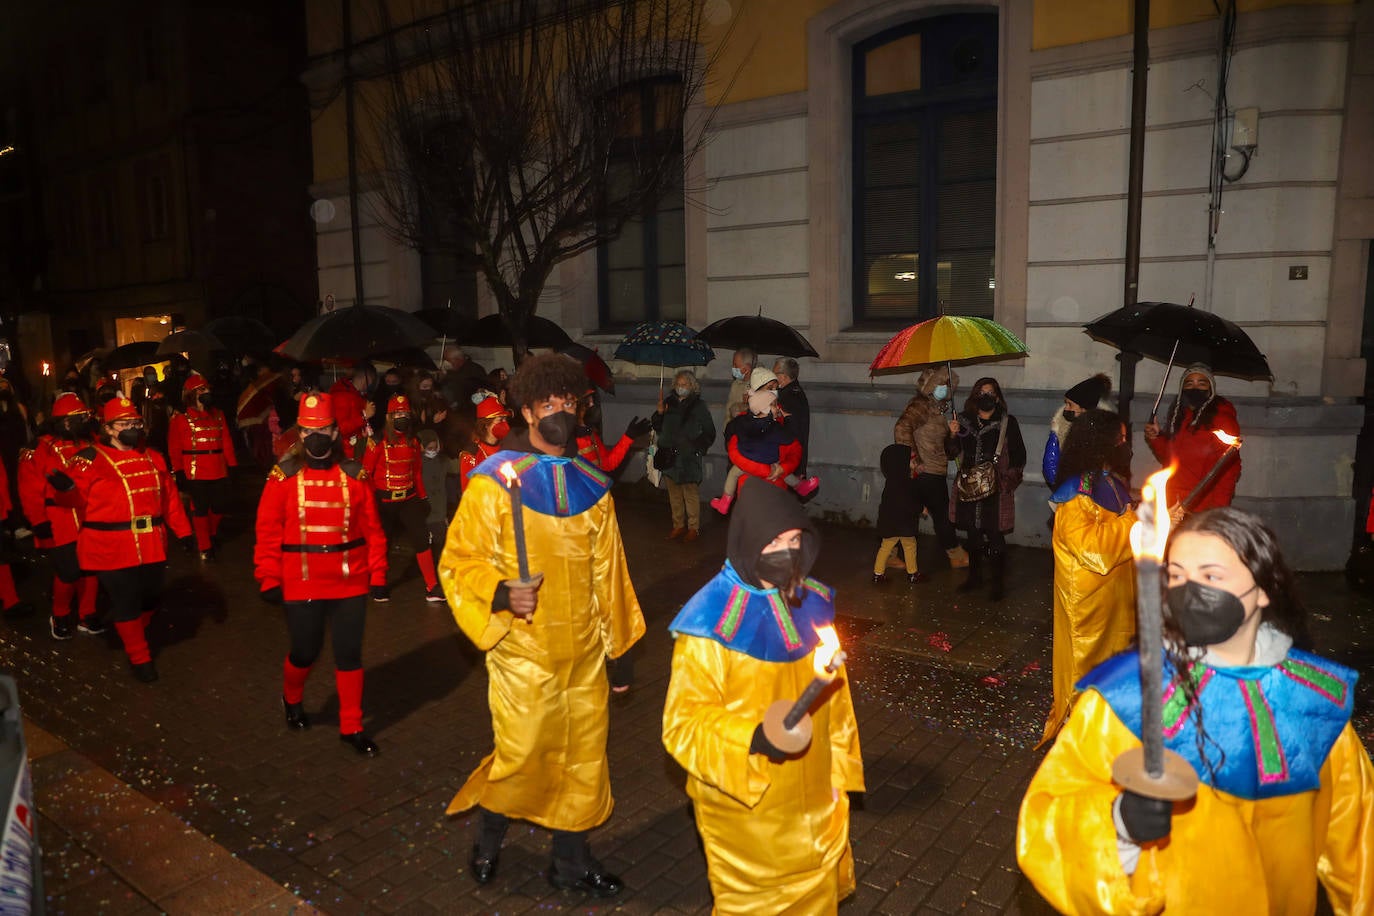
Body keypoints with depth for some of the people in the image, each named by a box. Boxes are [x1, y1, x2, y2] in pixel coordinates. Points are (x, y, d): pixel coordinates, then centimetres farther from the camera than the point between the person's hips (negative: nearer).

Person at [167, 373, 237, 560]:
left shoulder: (218, 415, 11)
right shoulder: (181, 419, -2)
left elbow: (227, 442, 8)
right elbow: (174, 449, -4)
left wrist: (232, 465, 4)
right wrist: (178, 471, -10)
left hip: (219, 472, 4)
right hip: (196, 473, -4)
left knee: (219, 506, 9)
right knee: (200, 509, 1)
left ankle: (212, 536, 36)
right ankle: (204, 547, 12)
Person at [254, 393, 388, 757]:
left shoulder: (354, 474, -2)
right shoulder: (283, 476, -5)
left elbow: (372, 529, 0)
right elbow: (268, 532, -4)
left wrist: (378, 574, -1)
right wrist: (269, 580, -6)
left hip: (350, 584, 1)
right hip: (301, 586, -1)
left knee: (349, 654, 8)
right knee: (305, 651, 12)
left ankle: (351, 727, 23)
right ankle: (292, 699, 46)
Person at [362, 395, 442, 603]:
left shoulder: (413, 442, 7)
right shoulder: (378, 441, -8)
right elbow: (366, 472, -6)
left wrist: (423, 497, 15)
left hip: (409, 499, 3)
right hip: (384, 500, -3)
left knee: (422, 538, -6)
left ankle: (432, 587, -2)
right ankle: (379, 586, 28)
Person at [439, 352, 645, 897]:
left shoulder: (591, 486, 5)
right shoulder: (493, 482, -9)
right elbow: (458, 561, -7)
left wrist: (619, 645, 14)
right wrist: (501, 592, -25)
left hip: (584, 651, 5)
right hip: (523, 651, -4)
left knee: (584, 755, 13)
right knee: (520, 755, 3)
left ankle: (571, 860, 34)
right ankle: (487, 841, 35)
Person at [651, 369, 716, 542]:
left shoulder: (698, 406, -3)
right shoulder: (668, 403, 7)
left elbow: (709, 433, 0)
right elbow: (657, 428, 13)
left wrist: (696, 446, -12)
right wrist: (659, 413, -4)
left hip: (689, 458, -4)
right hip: (669, 456, 4)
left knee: (691, 494, 0)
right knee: (674, 495, 13)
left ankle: (693, 528, 12)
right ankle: (678, 526, 25)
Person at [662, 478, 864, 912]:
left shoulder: (812, 604, -4)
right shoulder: (711, 624, -23)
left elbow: (834, 698, 7)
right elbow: (683, 724, -20)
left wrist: (840, 771, 11)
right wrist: (752, 740, -34)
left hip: (813, 802, 6)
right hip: (745, 810, -5)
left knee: (819, 896, 26)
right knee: (754, 902, 15)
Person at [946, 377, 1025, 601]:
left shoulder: (1008, 423, -3)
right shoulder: (965, 421, 6)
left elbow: (1019, 456, -1)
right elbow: (952, 453, 9)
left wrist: (1008, 479, -13)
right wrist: (953, 435, -9)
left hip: (996, 490, -3)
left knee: (995, 536, -1)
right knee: (973, 534, 15)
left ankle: (997, 582, 11)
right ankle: (974, 576, 30)